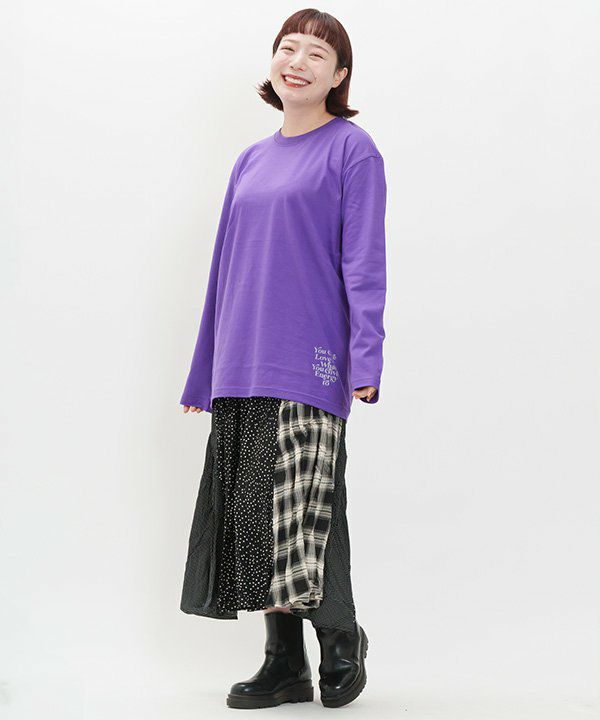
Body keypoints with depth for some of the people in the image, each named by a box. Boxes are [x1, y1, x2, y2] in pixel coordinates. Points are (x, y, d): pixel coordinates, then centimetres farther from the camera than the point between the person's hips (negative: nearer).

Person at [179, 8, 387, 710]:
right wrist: (203, 372, 20)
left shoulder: (351, 148, 0)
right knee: (256, 515, 6)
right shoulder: (251, 160, 18)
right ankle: (285, 664, 16)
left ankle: (342, 641, 14)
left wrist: (366, 359, -18)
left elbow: (363, 261, -7)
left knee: (305, 513, -8)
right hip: (241, 369, 6)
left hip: (308, 364, -6)